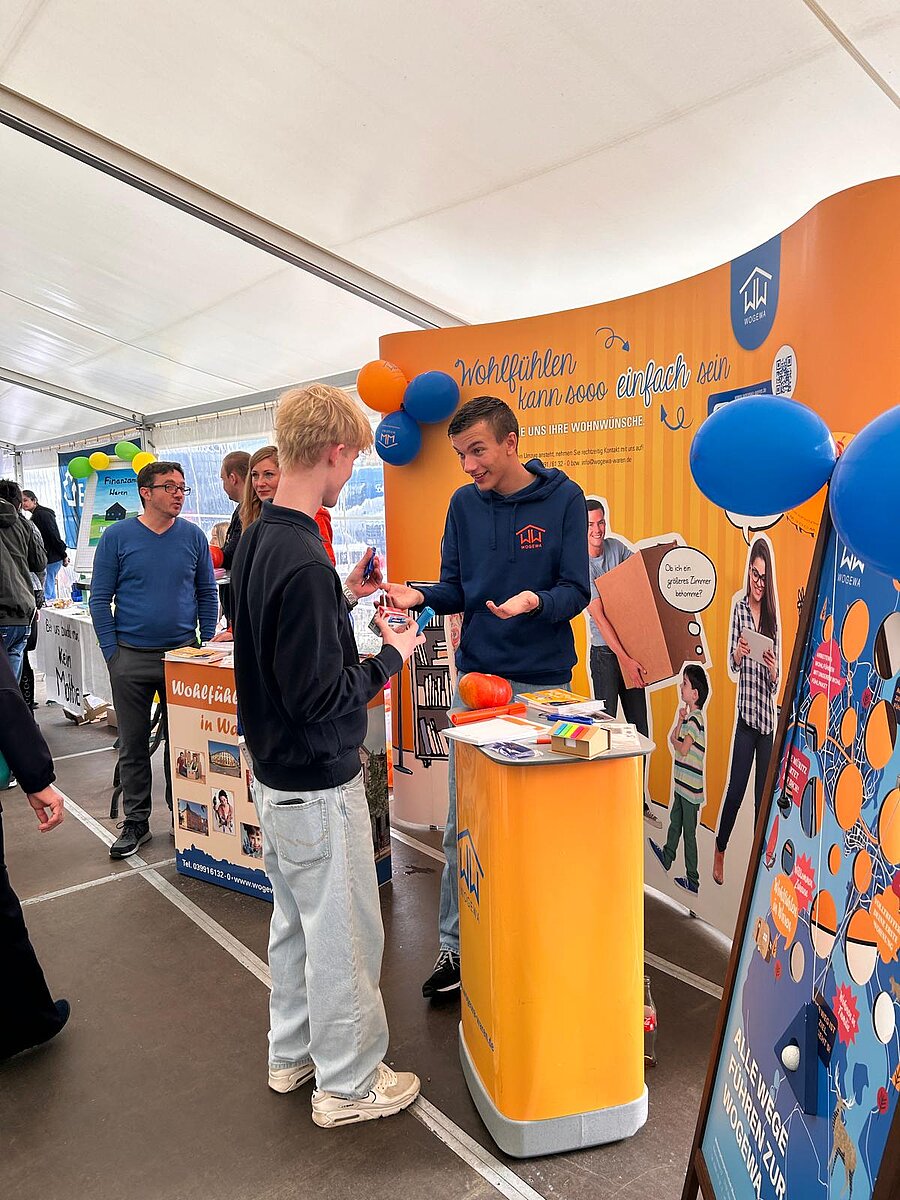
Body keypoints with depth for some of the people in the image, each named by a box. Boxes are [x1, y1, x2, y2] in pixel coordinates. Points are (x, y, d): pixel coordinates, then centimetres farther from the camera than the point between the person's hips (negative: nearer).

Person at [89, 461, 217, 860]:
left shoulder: (192, 536, 1)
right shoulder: (118, 536, -3)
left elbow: (207, 594, 7)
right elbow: (100, 599, 0)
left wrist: (206, 646, 2)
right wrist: (112, 653, -5)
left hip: (184, 654, 1)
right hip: (131, 658, -1)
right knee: (133, 745, 9)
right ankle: (136, 822, 22)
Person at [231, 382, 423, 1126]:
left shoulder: (256, 541, 2)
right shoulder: (303, 560, -27)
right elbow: (321, 700, -26)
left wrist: (344, 597, 9)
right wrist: (393, 655, -13)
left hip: (274, 772, 9)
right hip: (318, 784, -9)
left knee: (295, 920, 24)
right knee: (343, 936, 10)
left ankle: (292, 1053, 43)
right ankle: (347, 1084, 29)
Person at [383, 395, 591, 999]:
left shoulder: (563, 498, -5)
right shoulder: (464, 504, 4)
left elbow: (576, 591, -7)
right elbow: (456, 587, 8)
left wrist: (534, 600, -27)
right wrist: (420, 594, -12)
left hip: (544, 682, -2)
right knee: (463, 823, 7)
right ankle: (456, 947, 21)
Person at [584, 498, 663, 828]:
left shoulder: (617, 547, 4)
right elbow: (599, 617, -17)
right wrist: (625, 659, -22)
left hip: (632, 649, 6)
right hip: (605, 653, -5)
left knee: (640, 730, 9)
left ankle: (638, 800, 22)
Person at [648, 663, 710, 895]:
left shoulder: (695, 720, -20)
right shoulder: (689, 716, 8)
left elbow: (682, 749, -22)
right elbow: (674, 739, 6)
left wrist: (674, 741, -3)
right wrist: (680, 721, -6)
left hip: (690, 788, -9)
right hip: (682, 784, 9)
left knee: (689, 833, 1)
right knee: (675, 821, 25)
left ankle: (693, 881, 12)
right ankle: (667, 857, 44)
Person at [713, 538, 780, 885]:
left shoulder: (772, 613, 7)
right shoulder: (739, 607, -1)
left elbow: (776, 683, 8)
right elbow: (731, 667, -3)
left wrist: (773, 670, -13)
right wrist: (738, 653, -23)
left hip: (768, 715, 3)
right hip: (745, 712, -3)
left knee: (763, 795, 9)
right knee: (735, 789, -2)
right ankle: (719, 851, 18)